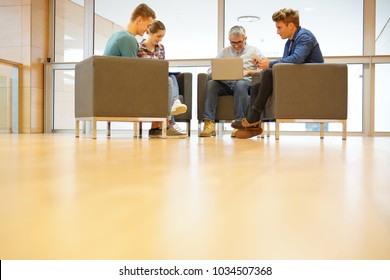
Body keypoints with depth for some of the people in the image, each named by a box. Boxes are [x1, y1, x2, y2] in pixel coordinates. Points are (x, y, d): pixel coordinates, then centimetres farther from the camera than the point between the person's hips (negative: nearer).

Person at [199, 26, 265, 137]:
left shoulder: (254, 51, 16)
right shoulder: (224, 52, 25)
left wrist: (248, 72, -9)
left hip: (245, 82, -3)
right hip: (225, 83, 3)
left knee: (240, 84, -38)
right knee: (211, 83, -28)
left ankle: (240, 123, -42)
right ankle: (209, 124, -38)